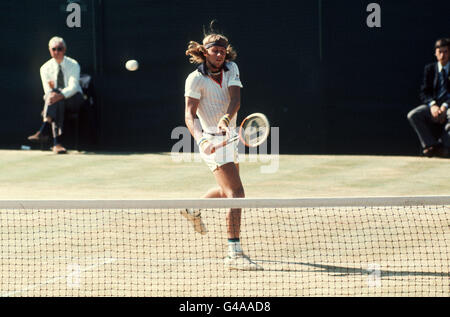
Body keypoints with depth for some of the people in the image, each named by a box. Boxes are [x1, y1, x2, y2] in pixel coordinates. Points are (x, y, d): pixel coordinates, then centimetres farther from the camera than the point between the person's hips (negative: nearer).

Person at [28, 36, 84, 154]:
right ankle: (56, 143, -48)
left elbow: (73, 87, -20)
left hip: (73, 100, -2)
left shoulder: (73, 65, -4)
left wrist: (60, 95, -38)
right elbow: (48, 91, -5)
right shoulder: (45, 68, 3)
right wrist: (51, 94, -29)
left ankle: (43, 130, -49)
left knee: (57, 98, -35)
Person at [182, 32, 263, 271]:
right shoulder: (196, 79, -13)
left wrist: (226, 119, -33)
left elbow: (235, 99, -12)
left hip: (229, 137, 8)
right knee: (236, 194, -18)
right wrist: (201, 140, -37)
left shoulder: (231, 69, 3)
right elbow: (190, 115, -20)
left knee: (228, 190, 27)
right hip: (213, 142, -8)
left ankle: (193, 209, 53)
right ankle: (234, 254, -21)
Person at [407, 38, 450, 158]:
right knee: (413, 115, -21)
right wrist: (432, 105, -14)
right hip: (433, 104, 4)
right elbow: (424, 92, 7)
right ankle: (431, 145, -22)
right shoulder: (430, 69, 15)